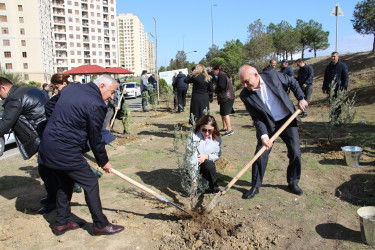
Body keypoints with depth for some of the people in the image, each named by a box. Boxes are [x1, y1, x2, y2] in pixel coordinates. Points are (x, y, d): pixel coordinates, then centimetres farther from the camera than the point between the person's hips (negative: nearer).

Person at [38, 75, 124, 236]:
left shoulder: (70, 88, 9)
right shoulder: (96, 105, -15)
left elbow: (48, 109, 17)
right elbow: (95, 138, -9)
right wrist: (103, 161, 4)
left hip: (48, 147, 9)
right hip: (66, 152, -9)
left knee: (64, 184, 22)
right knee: (90, 184, 4)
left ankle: (61, 222, 34)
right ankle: (100, 225, 14)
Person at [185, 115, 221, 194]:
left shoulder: (217, 138, -8)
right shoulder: (193, 136, -18)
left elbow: (217, 155, 2)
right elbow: (190, 157, -24)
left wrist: (207, 156, -21)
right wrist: (193, 176, -30)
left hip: (207, 165, 2)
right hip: (192, 166, -2)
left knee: (209, 164, -33)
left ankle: (214, 187, -9)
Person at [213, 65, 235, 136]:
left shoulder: (221, 75, -11)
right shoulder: (224, 75, 20)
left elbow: (221, 87, -19)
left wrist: (215, 91, -2)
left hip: (226, 97, -10)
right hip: (228, 96, 10)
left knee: (225, 113, -12)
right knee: (223, 113, 17)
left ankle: (230, 129, -15)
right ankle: (225, 127, 27)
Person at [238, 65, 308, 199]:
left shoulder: (272, 75, -16)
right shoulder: (245, 95, -16)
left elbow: (292, 82, 3)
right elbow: (256, 118, -14)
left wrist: (301, 98, -6)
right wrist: (263, 135, -25)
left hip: (288, 119, 1)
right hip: (268, 125, -1)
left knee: (295, 153, 3)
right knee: (261, 154, -5)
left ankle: (293, 182, 26)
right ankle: (255, 187, 12)